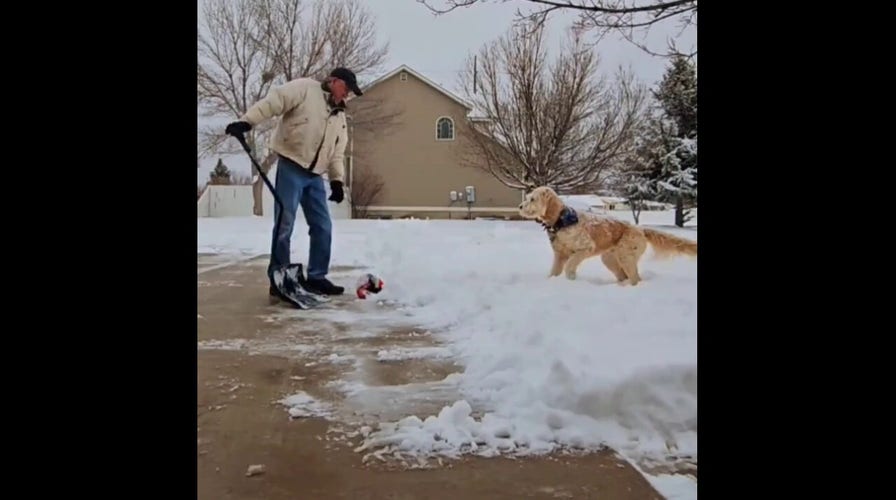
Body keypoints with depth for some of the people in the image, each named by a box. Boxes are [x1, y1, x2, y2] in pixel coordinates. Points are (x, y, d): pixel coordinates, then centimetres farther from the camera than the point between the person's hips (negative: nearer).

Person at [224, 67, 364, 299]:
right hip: (291, 167, -7)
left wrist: (337, 180, 5)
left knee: (322, 226, 5)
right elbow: (273, 101, -14)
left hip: (314, 175, 7)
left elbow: (337, 152, 18)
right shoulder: (305, 88, -2)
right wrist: (246, 121, -28)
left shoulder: (340, 116, 19)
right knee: (284, 226, -8)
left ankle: (316, 278, 15)